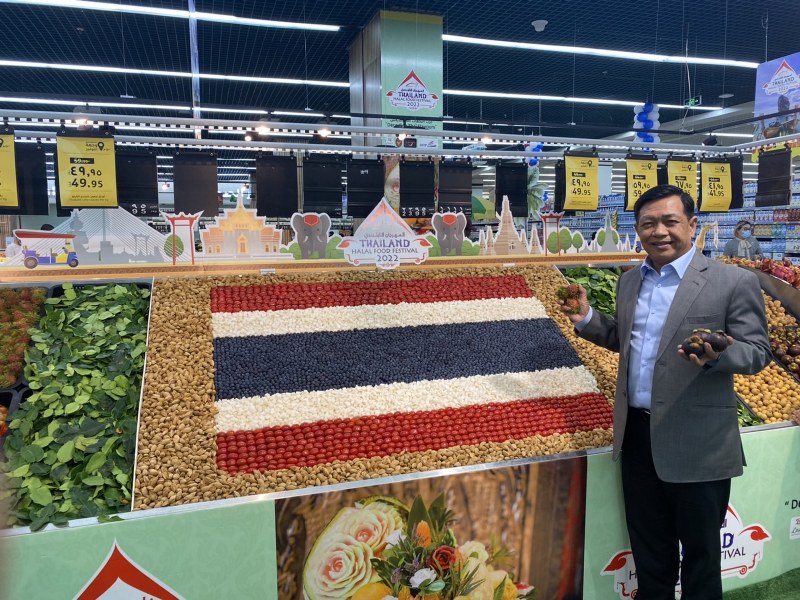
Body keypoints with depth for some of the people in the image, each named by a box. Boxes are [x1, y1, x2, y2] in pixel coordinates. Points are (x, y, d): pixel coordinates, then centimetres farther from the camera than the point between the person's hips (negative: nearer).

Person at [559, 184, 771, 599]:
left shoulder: (734, 282, -10)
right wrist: (587, 320, 1)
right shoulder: (629, 281, 8)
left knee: (699, 550, 15)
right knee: (648, 548, 22)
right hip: (636, 435, 5)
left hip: (696, 445, -5)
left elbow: (757, 351, -10)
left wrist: (716, 356, -30)